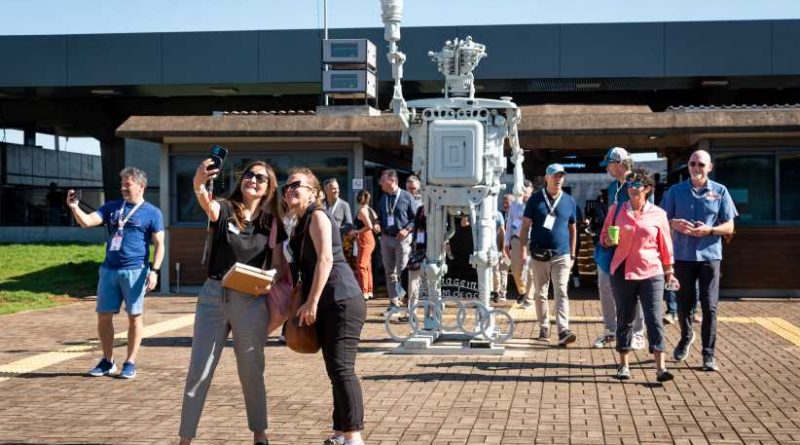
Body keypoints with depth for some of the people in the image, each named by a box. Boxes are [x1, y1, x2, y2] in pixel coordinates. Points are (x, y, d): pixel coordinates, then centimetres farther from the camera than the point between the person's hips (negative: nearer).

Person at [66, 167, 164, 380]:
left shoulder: (152, 213, 1)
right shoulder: (112, 207, 13)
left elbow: (159, 244, -2)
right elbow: (87, 221, 3)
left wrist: (154, 270, -12)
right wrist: (74, 207, -15)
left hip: (134, 271, -4)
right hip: (109, 269, 4)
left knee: (134, 316, 1)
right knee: (103, 315, 6)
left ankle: (130, 363, 10)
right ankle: (107, 361, 19)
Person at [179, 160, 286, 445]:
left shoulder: (272, 222, 4)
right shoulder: (225, 209, -2)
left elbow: (280, 266, 6)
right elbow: (207, 204, -26)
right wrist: (199, 185, -49)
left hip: (251, 302, 1)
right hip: (213, 296, -1)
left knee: (251, 373, 12)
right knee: (198, 372, 1)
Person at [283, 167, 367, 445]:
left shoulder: (317, 215, -6)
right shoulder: (300, 225, 20)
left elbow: (326, 259, -17)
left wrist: (311, 302, -18)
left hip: (343, 302, -10)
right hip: (327, 307, 10)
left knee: (341, 369, -14)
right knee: (335, 371, 12)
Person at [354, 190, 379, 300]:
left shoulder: (362, 210, -14)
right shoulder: (370, 210, 11)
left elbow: (369, 226, -23)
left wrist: (357, 232, -16)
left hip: (364, 239, -9)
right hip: (370, 239, 9)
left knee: (361, 265, -8)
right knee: (367, 266, 15)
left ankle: (364, 292, -10)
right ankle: (369, 291, 20)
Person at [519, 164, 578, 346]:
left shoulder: (569, 201, 8)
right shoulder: (535, 199, 2)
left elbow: (572, 229, 15)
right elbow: (525, 226, 2)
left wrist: (572, 254, 12)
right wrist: (523, 250, -6)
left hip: (562, 255, 0)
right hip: (539, 254, 0)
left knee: (561, 293, -10)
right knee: (540, 294, 8)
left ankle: (563, 331, -18)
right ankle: (544, 328, 21)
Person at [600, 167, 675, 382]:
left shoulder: (658, 214, 2)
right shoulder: (616, 210, 5)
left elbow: (665, 244, 9)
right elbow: (604, 235, 12)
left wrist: (668, 270, 14)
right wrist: (608, 241, -10)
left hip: (651, 272, -1)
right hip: (622, 272, 1)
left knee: (654, 319, -8)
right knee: (624, 319, 8)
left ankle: (660, 367, -10)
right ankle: (624, 365, 18)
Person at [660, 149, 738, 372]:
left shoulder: (720, 192, 3)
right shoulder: (675, 191, 5)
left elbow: (729, 227, 3)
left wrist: (709, 230, -16)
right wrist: (674, 224, -16)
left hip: (709, 255, -1)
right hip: (683, 255, 1)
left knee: (709, 306, -3)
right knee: (683, 303, 11)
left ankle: (708, 354, 4)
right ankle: (686, 336, 39)